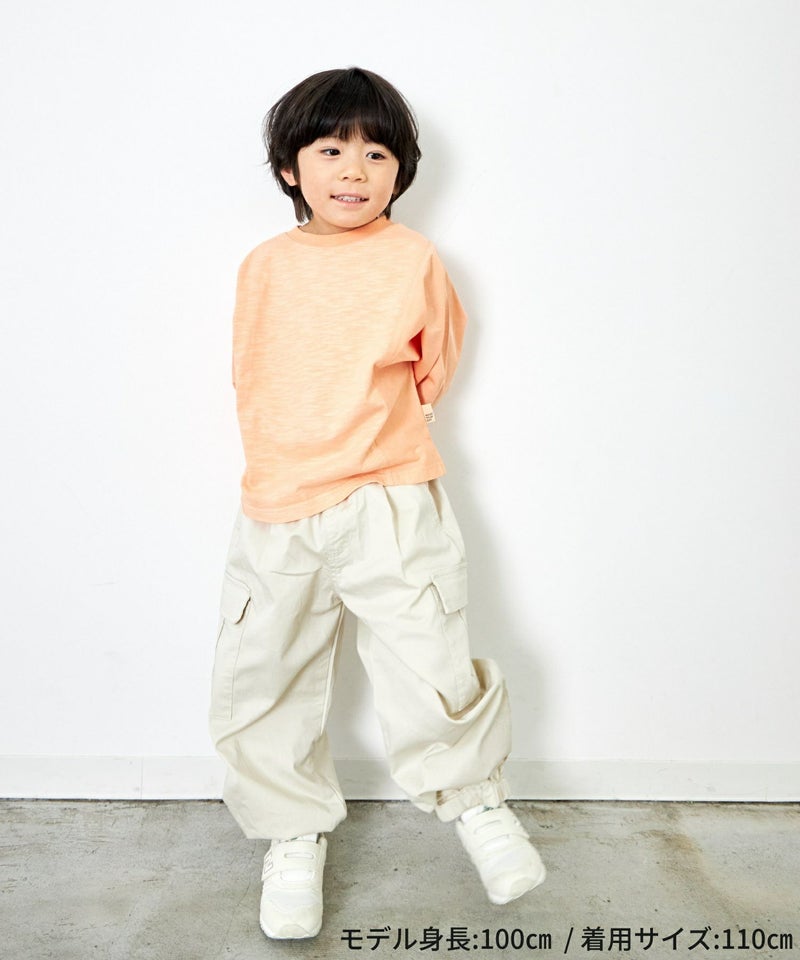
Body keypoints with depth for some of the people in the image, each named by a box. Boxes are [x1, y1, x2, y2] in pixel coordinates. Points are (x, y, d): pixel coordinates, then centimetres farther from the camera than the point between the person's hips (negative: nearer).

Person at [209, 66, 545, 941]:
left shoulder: (415, 260, -2)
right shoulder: (264, 267, 6)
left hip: (389, 506, -3)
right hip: (276, 508, 3)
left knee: (430, 662, -4)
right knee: (263, 681, 8)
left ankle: (475, 800, 25)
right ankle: (295, 834, 29)